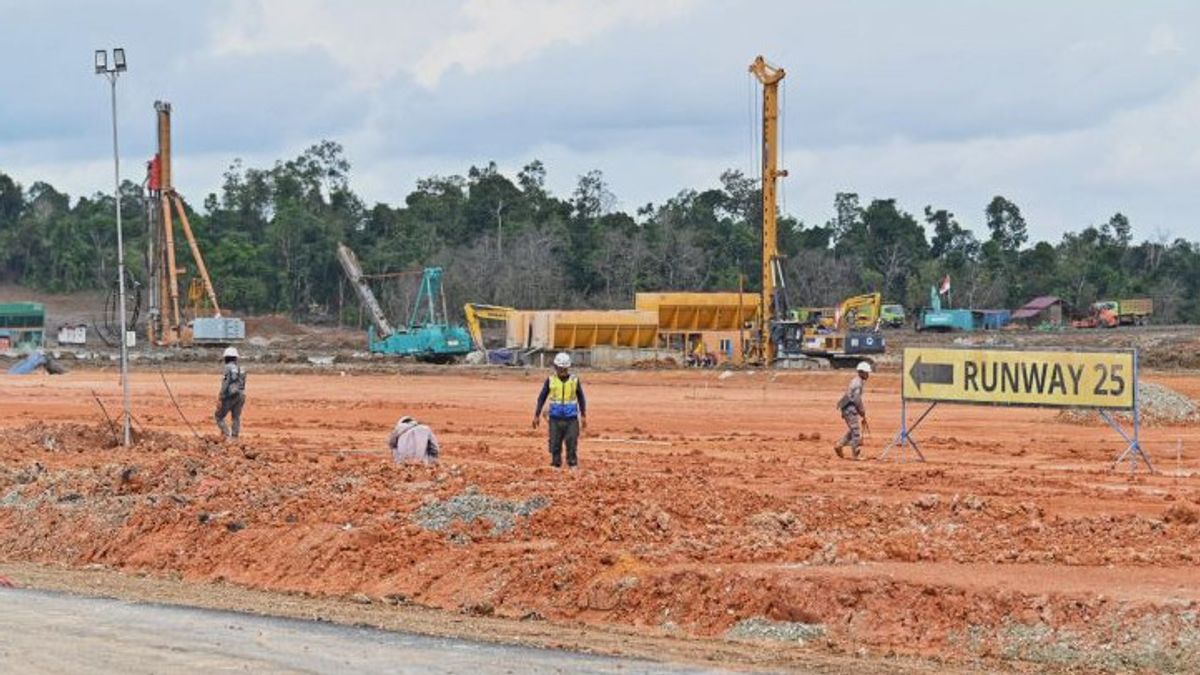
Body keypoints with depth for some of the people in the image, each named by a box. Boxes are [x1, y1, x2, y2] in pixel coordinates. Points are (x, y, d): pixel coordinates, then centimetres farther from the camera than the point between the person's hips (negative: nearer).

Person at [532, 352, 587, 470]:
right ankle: (556, 464, 11)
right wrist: (537, 415, 4)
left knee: (572, 443, -2)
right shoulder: (550, 380, 0)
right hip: (555, 419, 1)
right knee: (555, 444, 2)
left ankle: (573, 465, 6)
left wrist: (583, 416, 9)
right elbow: (542, 398, 6)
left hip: (571, 418, -1)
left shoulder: (574, 380, 0)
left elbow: (581, 398, 9)